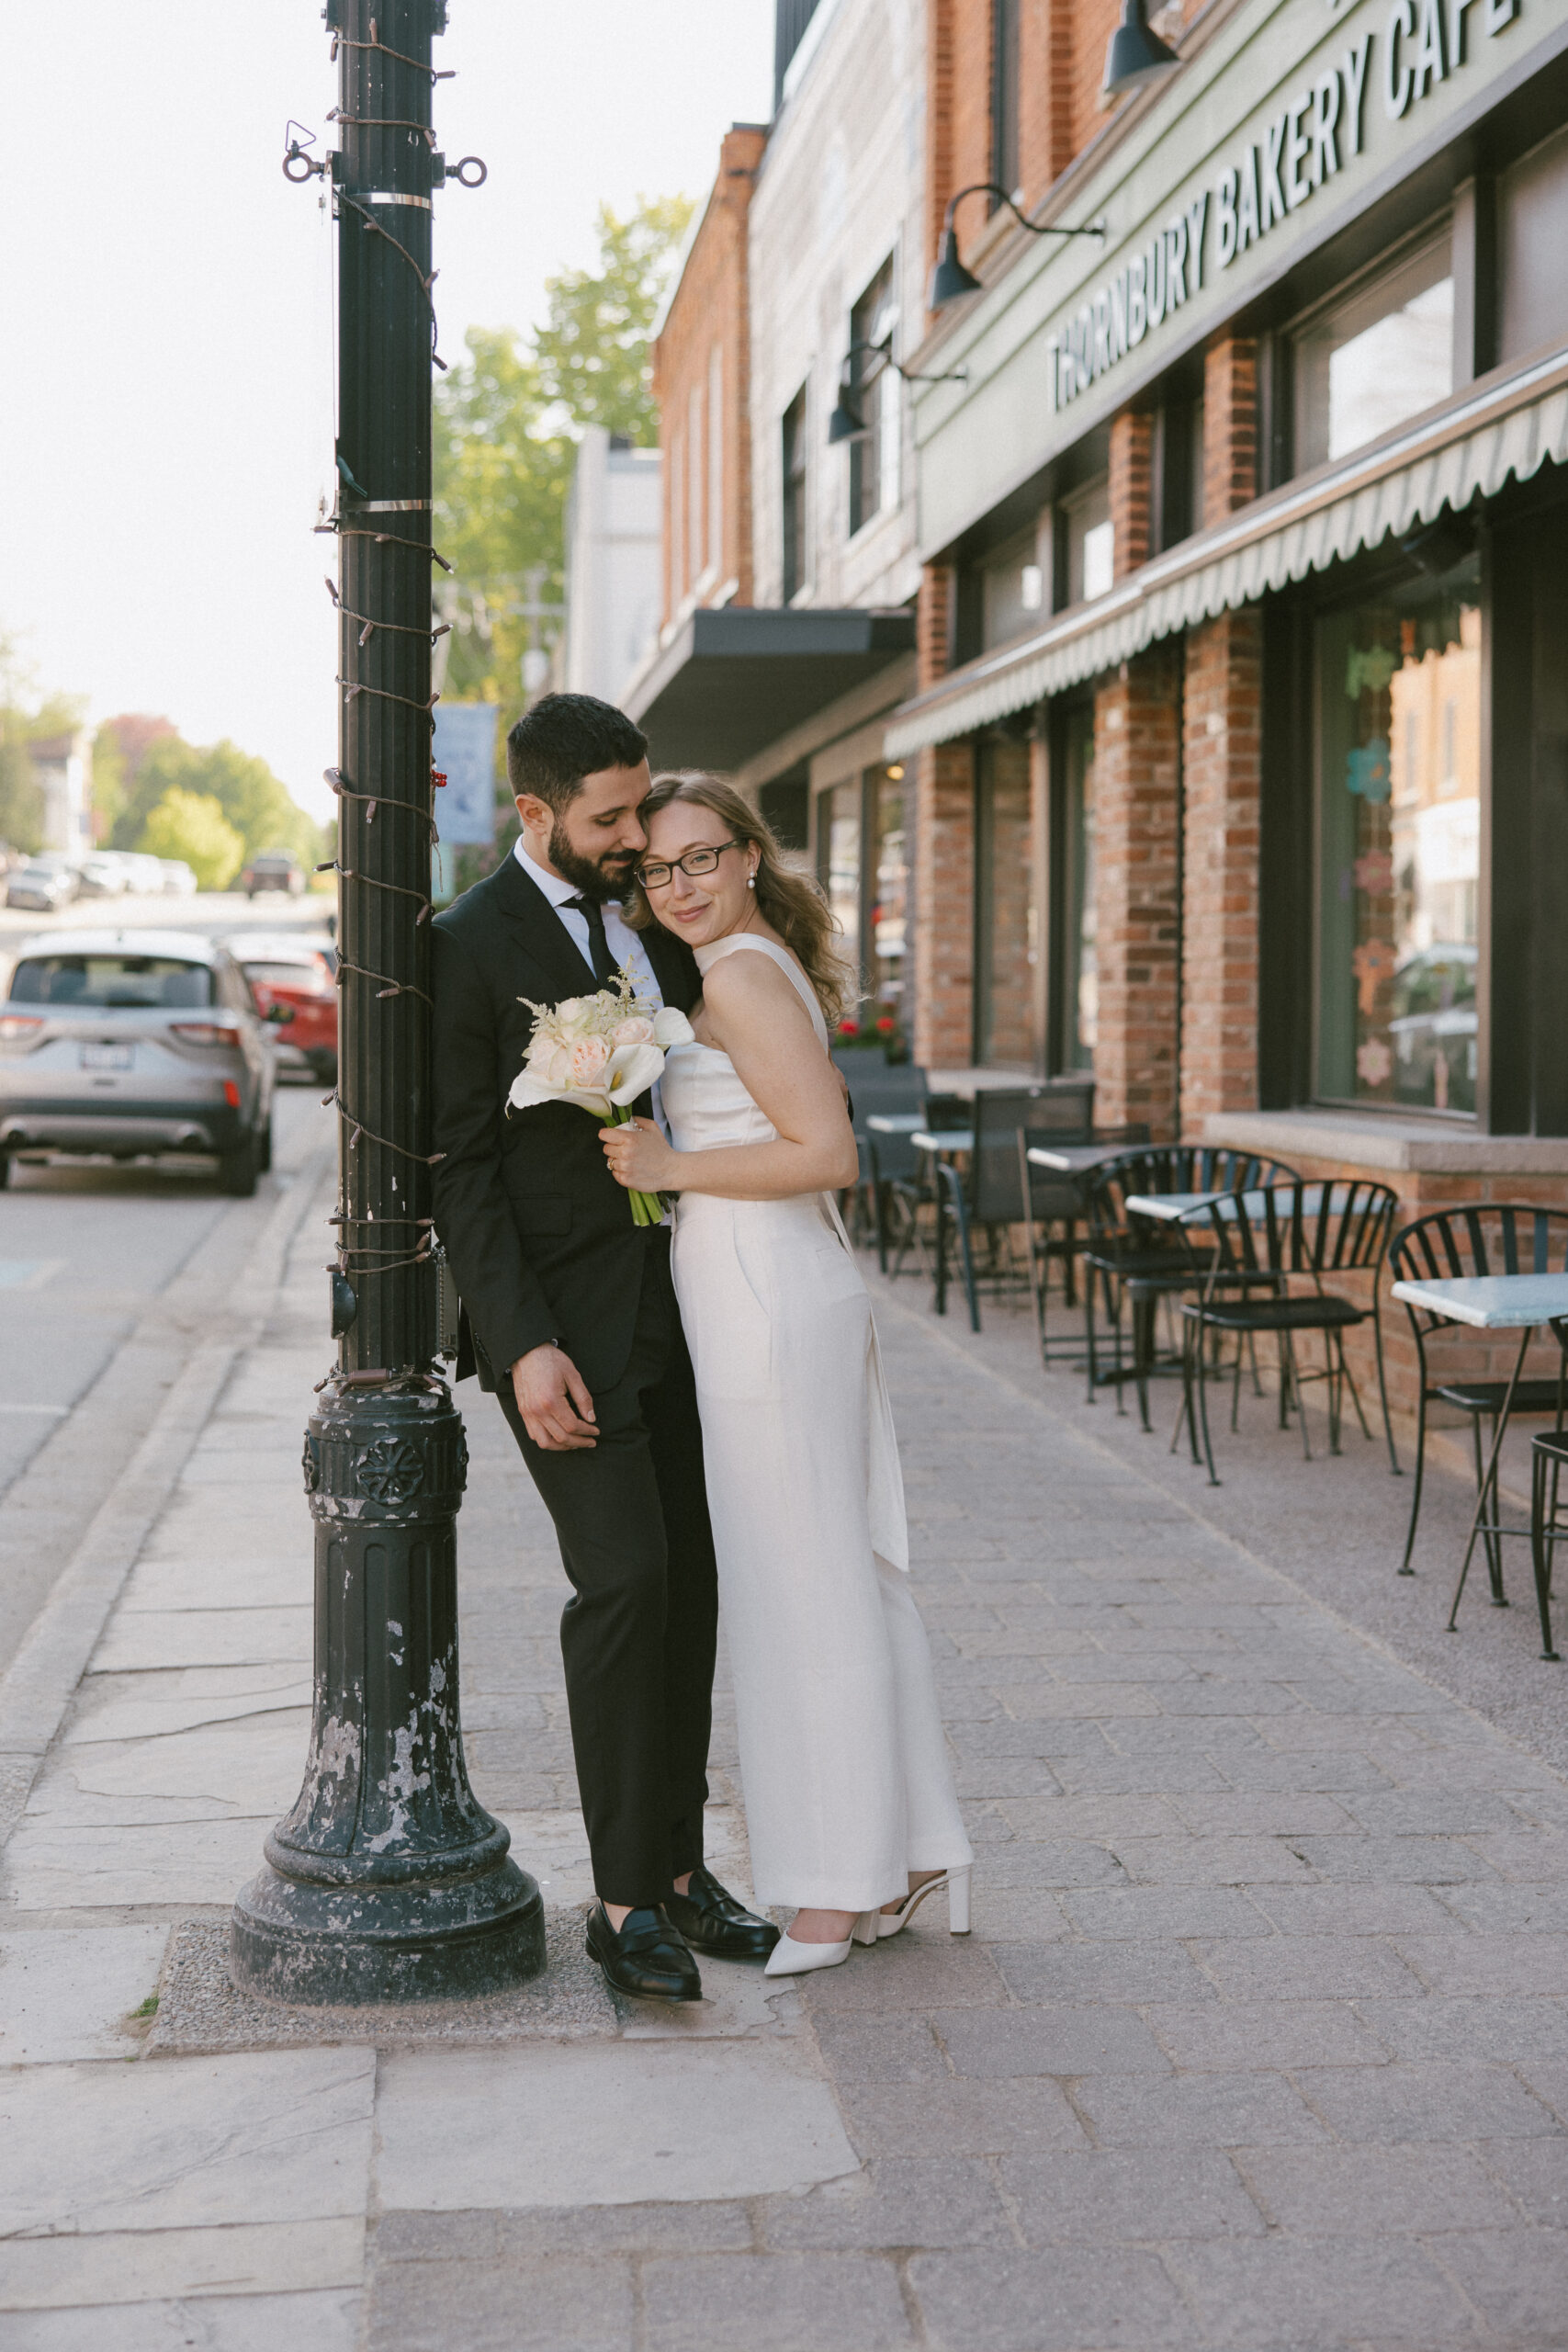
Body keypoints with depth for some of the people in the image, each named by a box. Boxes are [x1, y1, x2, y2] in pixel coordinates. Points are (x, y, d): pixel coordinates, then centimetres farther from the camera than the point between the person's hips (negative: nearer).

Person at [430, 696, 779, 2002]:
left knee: (688, 1583, 8)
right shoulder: (471, 947, -9)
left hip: (671, 1312, 7)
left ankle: (678, 1864, 18)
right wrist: (526, 1345, -19)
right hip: (562, 1319, -7)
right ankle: (625, 1900, -4)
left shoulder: (653, 918, 11)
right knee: (624, 1579, -13)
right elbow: (459, 1163, -12)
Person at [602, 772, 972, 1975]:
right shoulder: (765, 966, 17)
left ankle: (839, 1892, 8)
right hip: (799, 1302, 10)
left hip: (770, 1311, -10)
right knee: (846, 1581, 13)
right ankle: (909, 1855, 22)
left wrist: (669, 1168, -17)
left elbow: (828, 1152, -21)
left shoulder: (739, 972, -13)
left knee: (800, 1594, -2)